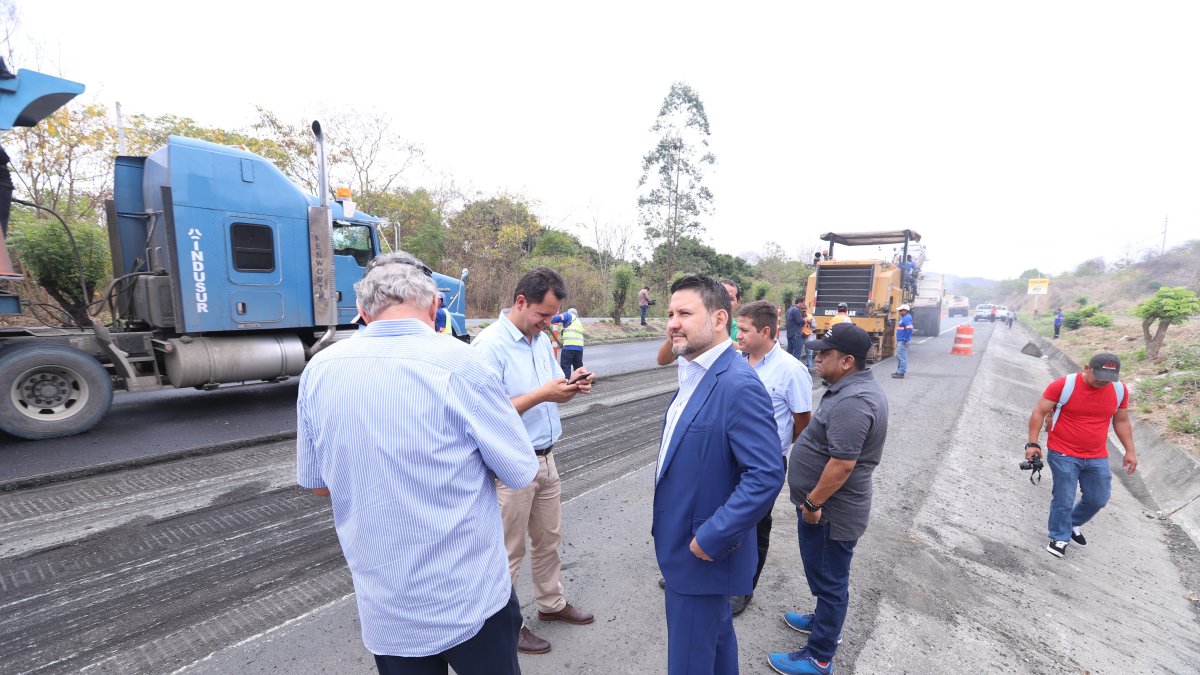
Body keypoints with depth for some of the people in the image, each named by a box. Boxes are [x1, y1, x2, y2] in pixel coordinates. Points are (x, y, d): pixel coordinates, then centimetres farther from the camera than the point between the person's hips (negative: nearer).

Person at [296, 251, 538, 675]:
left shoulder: (319, 370, -7)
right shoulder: (456, 363, -21)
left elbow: (317, 483, 6)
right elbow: (520, 473, -12)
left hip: (383, 608, 4)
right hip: (469, 598, -3)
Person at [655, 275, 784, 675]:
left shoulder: (739, 385, -26)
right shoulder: (696, 373, 4)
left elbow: (766, 476, -28)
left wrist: (711, 538, -23)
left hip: (700, 551, -8)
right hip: (685, 541, 8)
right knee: (716, 634, 28)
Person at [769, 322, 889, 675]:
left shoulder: (852, 402, -29)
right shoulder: (856, 388, 6)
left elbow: (842, 463, -30)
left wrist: (812, 502, -19)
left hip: (830, 511, -10)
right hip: (829, 506, 10)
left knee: (829, 579, 8)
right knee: (826, 575, 27)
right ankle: (825, 620, 48)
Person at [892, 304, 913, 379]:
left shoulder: (907, 318, -16)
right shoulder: (904, 318, 16)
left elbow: (909, 329, -26)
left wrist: (905, 340, -22)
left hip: (903, 341, -11)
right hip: (900, 340, 11)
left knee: (902, 357, -6)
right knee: (899, 356, 17)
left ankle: (901, 373, -3)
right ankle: (899, 371, 25)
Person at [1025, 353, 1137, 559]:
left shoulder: (1120, 390, -1)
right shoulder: (1063, 385, -16)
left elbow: (1122, 422, 14)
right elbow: (1039, 413, -11)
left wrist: (1130, 451, 12)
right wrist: (1033, 443, -15)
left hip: (1097, 458, 5)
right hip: (1063, 455, -5)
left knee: (1098, 499, 15)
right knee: (1064, 500, 0)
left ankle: (1073, 523, 40)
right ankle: (1060, 537, 18)